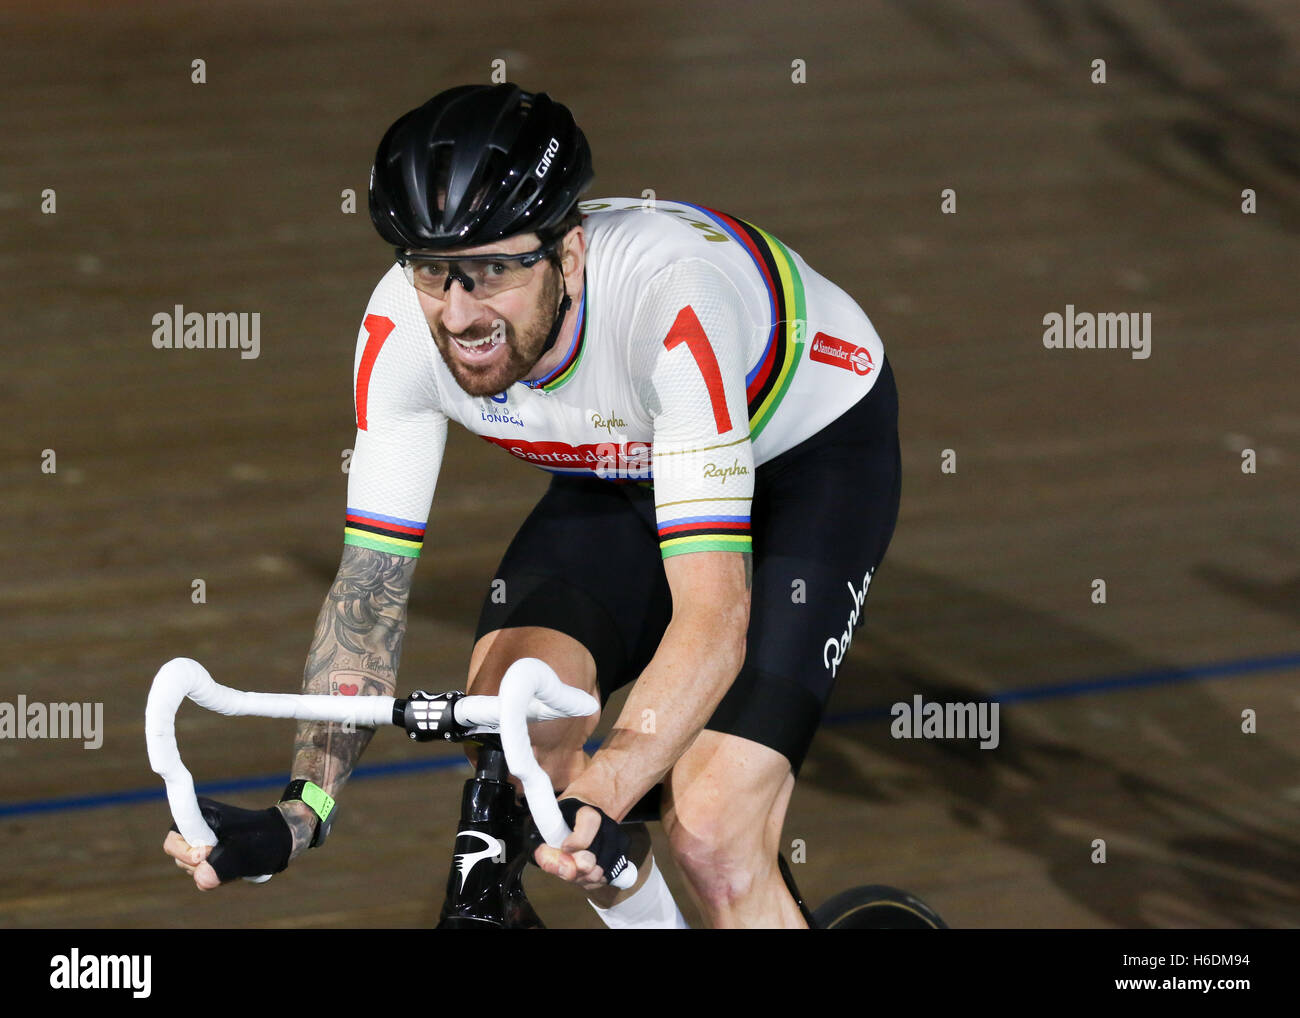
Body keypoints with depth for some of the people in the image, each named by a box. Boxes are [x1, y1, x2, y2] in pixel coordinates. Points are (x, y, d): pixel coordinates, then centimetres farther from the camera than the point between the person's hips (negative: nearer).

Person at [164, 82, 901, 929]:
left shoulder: (670, 298, -41)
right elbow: (370, 587, -20)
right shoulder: (402, 329, -26)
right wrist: (304, 808, -34)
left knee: (712, 835, -20)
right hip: (624, 469, 5)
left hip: (810, 449, -5)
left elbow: (713, 619, -45)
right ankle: (648, 923, 10)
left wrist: (600, 805, -58)